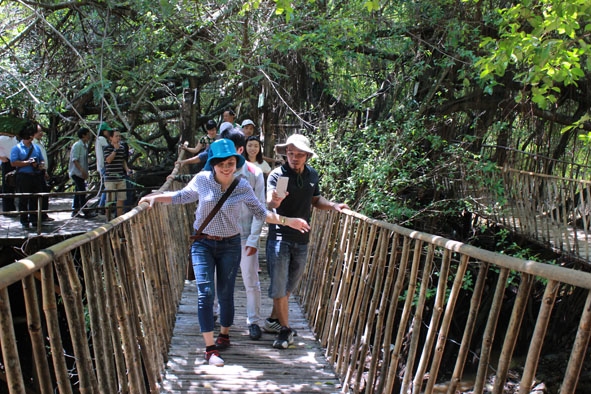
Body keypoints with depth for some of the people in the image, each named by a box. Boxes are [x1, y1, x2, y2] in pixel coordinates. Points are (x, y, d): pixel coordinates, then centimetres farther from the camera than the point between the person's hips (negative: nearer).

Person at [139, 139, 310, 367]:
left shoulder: (243, 187, -9)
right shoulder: (202, 180, -10)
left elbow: (261, 213, 0)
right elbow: (182, 197, 7)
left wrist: (287, 221, -8)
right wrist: (156, 197, -4)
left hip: (230, 245, 1)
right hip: (203, 244, 0)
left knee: (225, 294, 9)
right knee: (206, 293, -8)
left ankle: (224, 335, 33)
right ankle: (210, 348, -3)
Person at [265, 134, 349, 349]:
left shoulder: (312, 175, 4)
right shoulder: (277, 175, -13)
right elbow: (270, 203, -28)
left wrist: (334, 205, 3)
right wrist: (274, 201, -51)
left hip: (301, 239, 6)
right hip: (279, 237, -6)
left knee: (290, 285, 17)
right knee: (278, 286, -2)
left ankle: (273, 320, 34)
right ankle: (285, 330, 10)